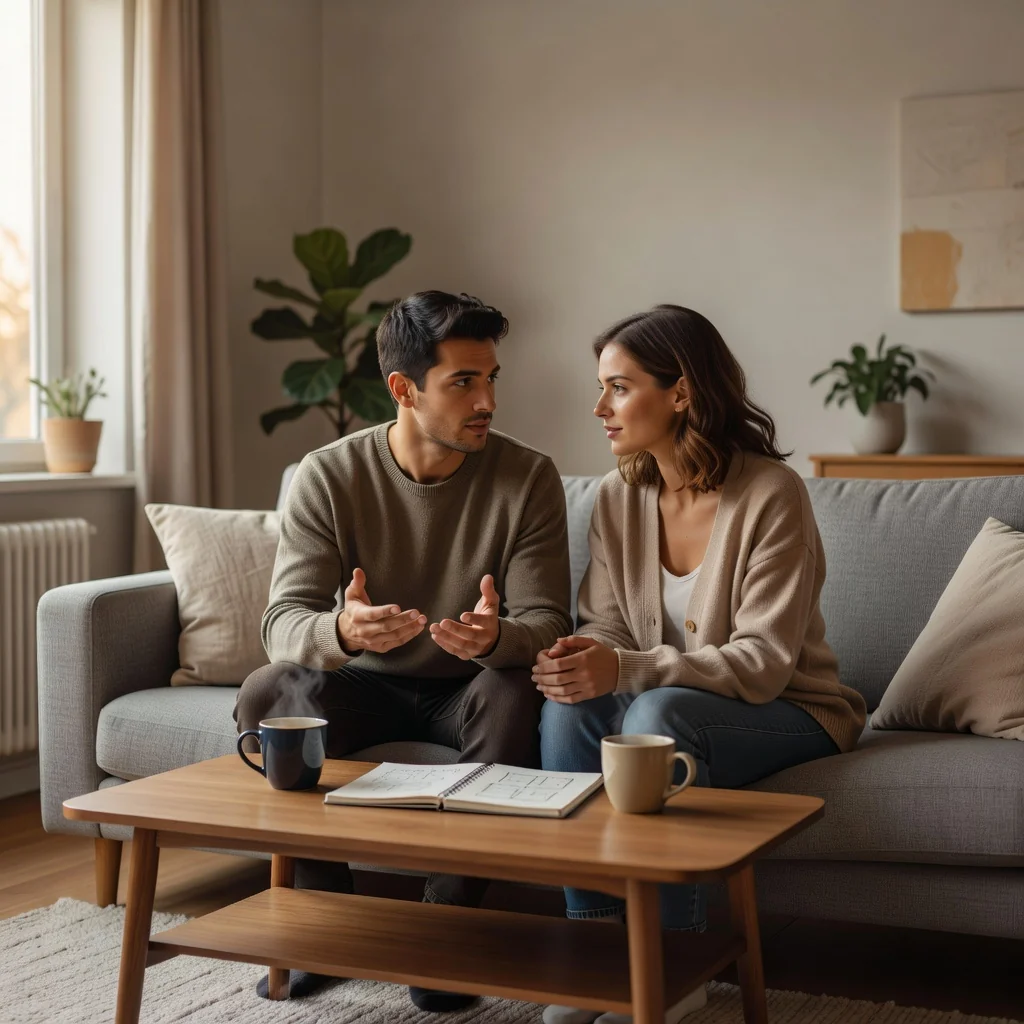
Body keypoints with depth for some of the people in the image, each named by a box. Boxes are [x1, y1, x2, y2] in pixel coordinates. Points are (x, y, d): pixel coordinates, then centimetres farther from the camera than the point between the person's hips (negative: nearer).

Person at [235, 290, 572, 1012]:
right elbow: (284, 621, -20)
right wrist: (339, 632, -46)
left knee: (513, 696, -34)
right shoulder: (329, 476, -12)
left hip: (469, 688, -1)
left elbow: (545, 625, -17)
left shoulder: (528, 479, -13)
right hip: (366, 685, 1)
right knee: (267, 695, -28)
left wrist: (496, 637, -43)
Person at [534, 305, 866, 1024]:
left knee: (658, 714, -34)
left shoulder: (771, 494, -18)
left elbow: (763, 663, -22)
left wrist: (626, 669, -34)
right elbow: (607, 626, 2)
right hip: (671, 698, 5)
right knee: (568, 708, -25)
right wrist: (578, 658, -24)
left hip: (789, 712, -5)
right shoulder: (619, 498, 1)